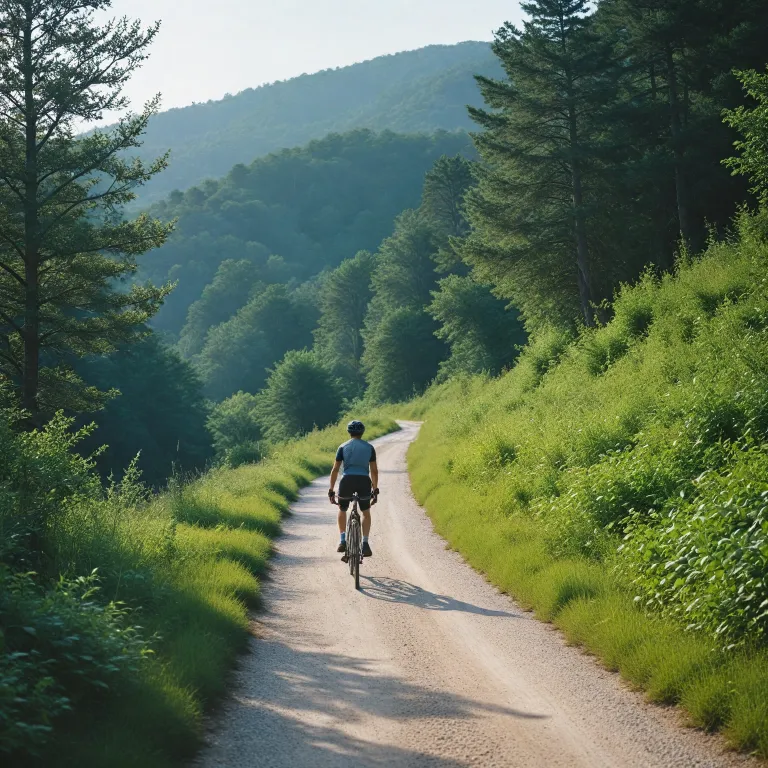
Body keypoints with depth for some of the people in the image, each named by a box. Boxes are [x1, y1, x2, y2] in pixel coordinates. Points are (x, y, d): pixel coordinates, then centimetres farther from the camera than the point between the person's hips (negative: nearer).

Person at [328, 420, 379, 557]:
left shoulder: (343, 447, 12)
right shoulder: (369, 447, 14)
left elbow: (335, 470, 8)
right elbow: (374, 470, 13)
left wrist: (331, 490, 12)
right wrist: (375, 489, 20)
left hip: (347, 480, 0)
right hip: (364, 481, 0)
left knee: (342, 510, 24)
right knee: (366, 513, 19)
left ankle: (343, 541, 12)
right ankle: (365, 544, 5)